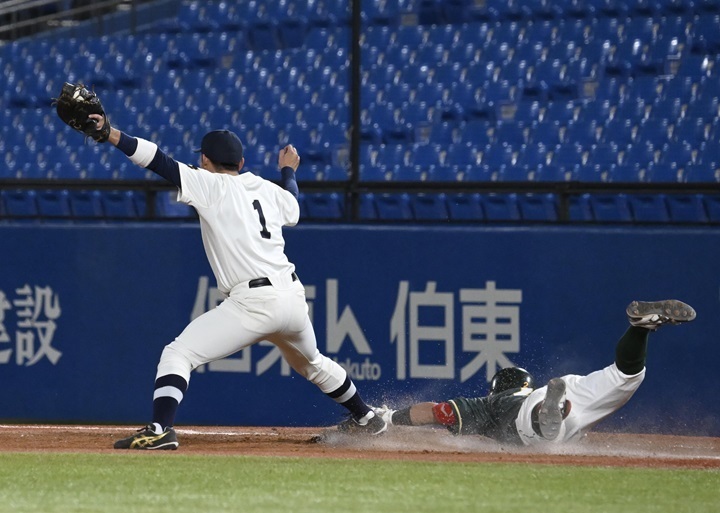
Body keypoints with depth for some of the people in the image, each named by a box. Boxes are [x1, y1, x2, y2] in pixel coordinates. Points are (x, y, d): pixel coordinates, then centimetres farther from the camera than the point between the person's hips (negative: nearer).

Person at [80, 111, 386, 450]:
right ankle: (365, 418, 48)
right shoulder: (268, 189, 14)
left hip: (253, 304, -7)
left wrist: (110, 134, -12)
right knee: (310, 362, 34)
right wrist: (288, 170, 54)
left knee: (178, 354, -7)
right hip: (293, 295, 7)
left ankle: (160, 430, -25)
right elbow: (292, 208, 36)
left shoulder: (211, 185, -3)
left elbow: (159, 161, -10)